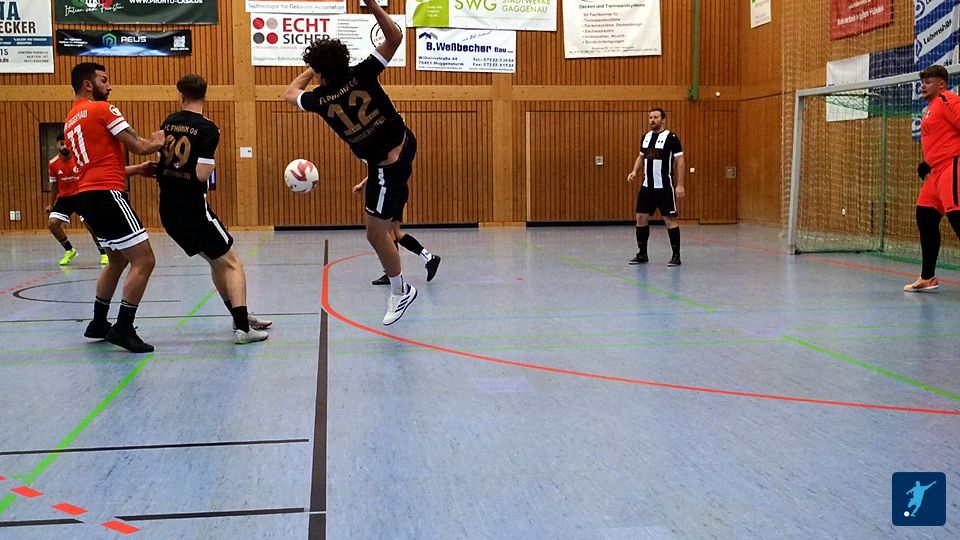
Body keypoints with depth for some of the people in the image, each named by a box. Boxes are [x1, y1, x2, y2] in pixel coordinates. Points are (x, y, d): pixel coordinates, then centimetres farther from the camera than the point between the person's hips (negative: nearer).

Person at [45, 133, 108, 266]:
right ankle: (69, 250, 10)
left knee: (90, 224, -17)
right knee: (52, 223, -10)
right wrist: (51, 205, 14)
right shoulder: (53, 164, -2)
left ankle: (104, 253, 3)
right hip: (64, 198, 4)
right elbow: (54, 185, 11)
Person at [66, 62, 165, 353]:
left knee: (117, 260, 24)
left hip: (87, 195, 10)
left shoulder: (70, 120, 21)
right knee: (144, 261, -8)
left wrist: (137, 169, 21)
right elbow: (140, 147, -11)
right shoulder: (102, 109, -6)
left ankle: (98, 324, 29)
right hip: (106, 194, -10)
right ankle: (123, 328, -9)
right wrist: (159, 142, 9)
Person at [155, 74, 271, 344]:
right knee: (231, 262, 2)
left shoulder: (168, 123, 7)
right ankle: (243, 328, -9)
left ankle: (240, 317, 27)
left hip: (168, 210, 7)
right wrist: (212, 163, 1)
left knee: (216, 261, 20)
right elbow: (202, 174, -17)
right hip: (193, 209, -7)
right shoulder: (208, 129, -12)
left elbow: (160, 161, 12)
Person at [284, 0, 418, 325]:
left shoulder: (320, 100, -13)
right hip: (405, 142, 6)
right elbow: (394, 37, -10)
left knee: (376, 232, 6)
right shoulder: (361, 75, -10)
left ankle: (400, 292, 15)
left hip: (386, 164, -6)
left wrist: (311, 70, 22)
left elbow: (289, 94, 10)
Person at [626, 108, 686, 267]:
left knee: (670, 219, -3)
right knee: (641, 217, 6)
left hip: (664, 187, -6)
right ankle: (642, 254, 17)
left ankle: (676, 256, 5)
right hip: (647, 186, 6)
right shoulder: (645, 137, 10)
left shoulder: (671, 137, -9)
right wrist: (634, 172, 3)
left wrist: (680, 185, -15)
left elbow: (680, 161, -10)